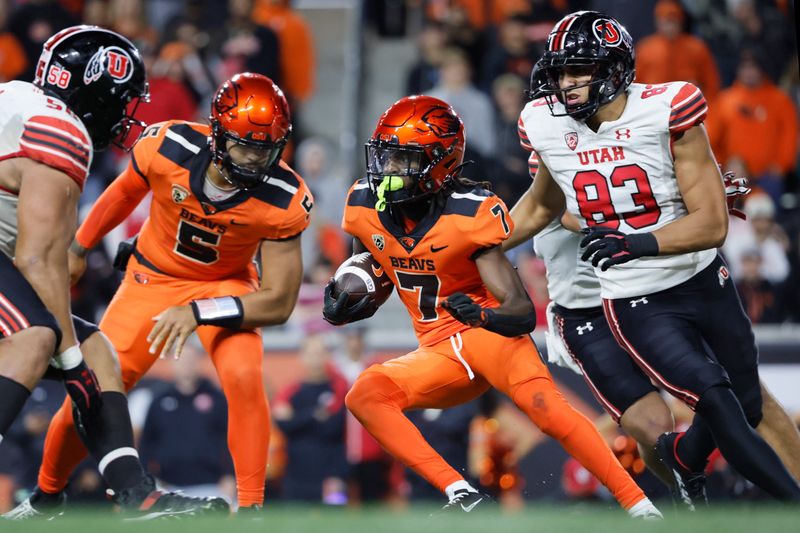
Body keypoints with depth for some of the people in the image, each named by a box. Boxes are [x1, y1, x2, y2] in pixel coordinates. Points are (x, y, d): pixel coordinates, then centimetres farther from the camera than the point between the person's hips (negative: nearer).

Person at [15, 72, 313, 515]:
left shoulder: (284, 200, -29)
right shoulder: (168, 148, -27)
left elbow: (279, 303, -25)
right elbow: (126, 192, -2)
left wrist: (198, 313, -37)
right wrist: (79, 247, 13)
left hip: (225, 286, -1)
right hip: (153, 279, 1)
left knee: (244, 378, -27)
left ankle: (250, 507, -14)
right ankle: (47, 495, 22)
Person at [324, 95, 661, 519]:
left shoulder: (469, 214, -19)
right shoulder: (366, 206, -2)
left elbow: (522, 312, -20)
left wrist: (482, 314, -42)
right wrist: (342, 307, -6)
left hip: (489, 333, -6)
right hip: (439, 353, 6)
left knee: (546, 408, -31)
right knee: (364, 395, -21)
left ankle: (638, 506, -27)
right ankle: (462, 496, -25)